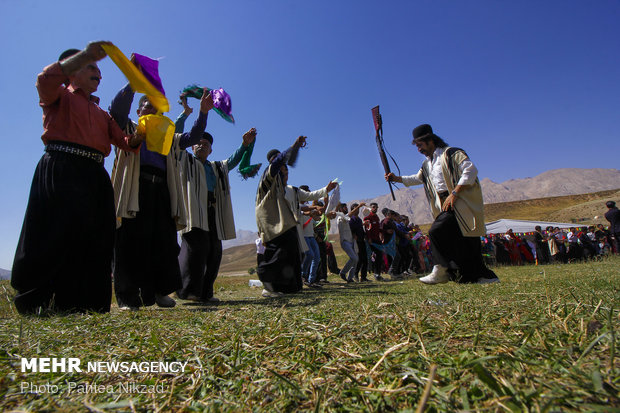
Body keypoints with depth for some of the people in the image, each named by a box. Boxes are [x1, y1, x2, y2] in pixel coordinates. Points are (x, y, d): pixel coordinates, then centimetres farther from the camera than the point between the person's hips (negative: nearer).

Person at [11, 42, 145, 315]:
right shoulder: (60, 96, 15)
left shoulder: (101, 113, 29)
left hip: (95, 175, 6)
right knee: (56, 235, -12)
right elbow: (45, 80, -10)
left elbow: (124, 142, 17)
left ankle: (84, 307, 6)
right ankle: (35, 307, 0)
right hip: (61, 169, -5)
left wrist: (137, 137, -7)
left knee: (94, 241, 0)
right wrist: (85, 54, -11)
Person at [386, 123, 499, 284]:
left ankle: (440, 272, -11)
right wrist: (396, 178, 22)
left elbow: (471, 170, -16)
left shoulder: (451, 153, -5)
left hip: (461, 202, -8)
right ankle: (486, 277, 17)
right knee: (464, 243, 7)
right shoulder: (427, 164, 19)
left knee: (437, 231, -22)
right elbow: (417, 178, 34)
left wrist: (454, 194, -21)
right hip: (447, 204, 8)